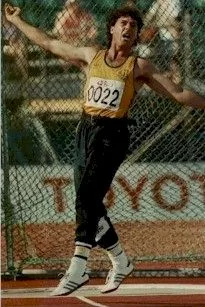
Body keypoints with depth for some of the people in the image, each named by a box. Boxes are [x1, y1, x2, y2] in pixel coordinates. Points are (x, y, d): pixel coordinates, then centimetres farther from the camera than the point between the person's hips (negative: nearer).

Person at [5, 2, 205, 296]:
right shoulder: (91, 56, 15)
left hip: (112, 134, -5)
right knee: (89, 205, 6)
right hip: (86, 130, 5)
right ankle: (120, 261, 25)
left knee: (87, 196, -19)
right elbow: (49, 43, 25)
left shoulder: (139, 67, 6)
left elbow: (178, 93, 6)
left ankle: (78, 269, -25)